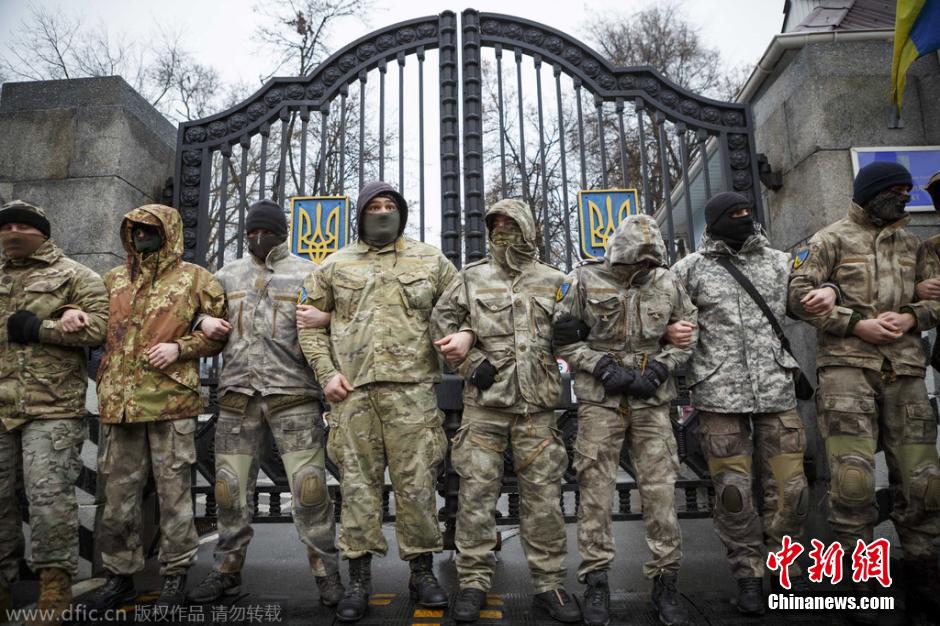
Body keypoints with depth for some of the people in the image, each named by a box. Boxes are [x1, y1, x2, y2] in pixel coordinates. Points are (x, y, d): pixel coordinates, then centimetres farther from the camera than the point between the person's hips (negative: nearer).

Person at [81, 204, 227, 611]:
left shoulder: (194, 279, 4)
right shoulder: (114, 279, 18)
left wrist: (179, 347, -11)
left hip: (171, 400, -4)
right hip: (118, 401, 5)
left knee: (173, 489, 3)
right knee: (118, 492, 11)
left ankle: (175, 575, 16)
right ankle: (119, 574, 27)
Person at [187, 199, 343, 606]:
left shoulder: (307, 274, 5)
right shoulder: (227, 275, 15)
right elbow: (206, 317, 25)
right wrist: (205, 322, 3)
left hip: (292, 392, -3)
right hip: (237, 392, 4)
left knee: (308, 486, -4)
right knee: (230, 487, 10)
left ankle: (327, 572, 8)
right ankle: (227, 570, 25)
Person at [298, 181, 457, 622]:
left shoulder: (430, 260, 12)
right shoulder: (335, 265, 13)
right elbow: (311, 322, 12)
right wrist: (326, 372, 1)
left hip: (412, 387, 0)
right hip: (352, 389, 1)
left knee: (417, 481, 2)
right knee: (358, 482, 5)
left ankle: (422, 570, 19)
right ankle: (359, 577, 17)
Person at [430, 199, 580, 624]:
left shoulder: (554, 282, 10)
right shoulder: (472, 277, 9)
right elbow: (442, 321, 9)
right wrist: (473, 363, -4)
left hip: (537, 402, 1)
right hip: (483, 401, 0)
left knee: (543, 494, 5)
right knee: (476, 492, 1)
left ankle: (549, 584, 17)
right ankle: (474, 582, 14)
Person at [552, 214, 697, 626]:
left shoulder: (667, 283, 5)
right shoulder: (584, 281, -4)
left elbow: (687, 334, 13)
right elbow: (565, 340, -1)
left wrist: (661, 366, -4)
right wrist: (603, 367, -13)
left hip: (652, 400, 2)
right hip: (600, 399, -2)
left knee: (661, 490, 4)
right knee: (596, 490, 1)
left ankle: (665, 581, 18)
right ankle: (595, 582, 13)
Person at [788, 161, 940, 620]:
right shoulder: (832, 239, 3)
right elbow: (799, 295, -6)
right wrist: (857, 324, -12)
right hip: (847, 366, -5)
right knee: (853, 478, -10)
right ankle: (859, 581, 3)